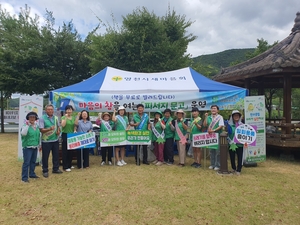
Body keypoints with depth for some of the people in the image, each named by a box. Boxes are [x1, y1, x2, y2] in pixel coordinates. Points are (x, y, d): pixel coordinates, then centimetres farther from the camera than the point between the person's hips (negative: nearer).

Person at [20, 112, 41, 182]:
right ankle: (24, 177, 3)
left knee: (33, 161, 16)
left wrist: (39, 144, 20)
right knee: (26, 162, -4)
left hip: (35, 147, 7)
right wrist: (27, 125, -33)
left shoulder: (37, 125, 9)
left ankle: (32, 174, 31)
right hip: (27, 147, -6)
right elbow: (23, 133, -31)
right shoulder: (25, 125, -11)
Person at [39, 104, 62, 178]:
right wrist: (49, 129, -31)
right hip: (46, 141, -5)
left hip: (55, 140, 5)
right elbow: (41, 130, -15)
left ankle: (55, 169, 28)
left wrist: (58, 131, -4)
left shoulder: (56, 118, 8)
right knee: (45, 156, 5)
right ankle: (45, 171, 18)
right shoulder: (42, 118, -8)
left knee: (56, 155, 13)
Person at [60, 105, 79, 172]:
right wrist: (66, 117, -22)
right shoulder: (63, 117, -3)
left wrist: (78, 116, -12)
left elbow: (75, 124, -7)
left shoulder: (74, 117, 10)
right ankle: (65, 167, 2)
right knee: (65, 151, -2)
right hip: (65, 135, -5)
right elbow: (63, 125, -20)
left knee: (70, 151, 11)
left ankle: (69, 165, 22)